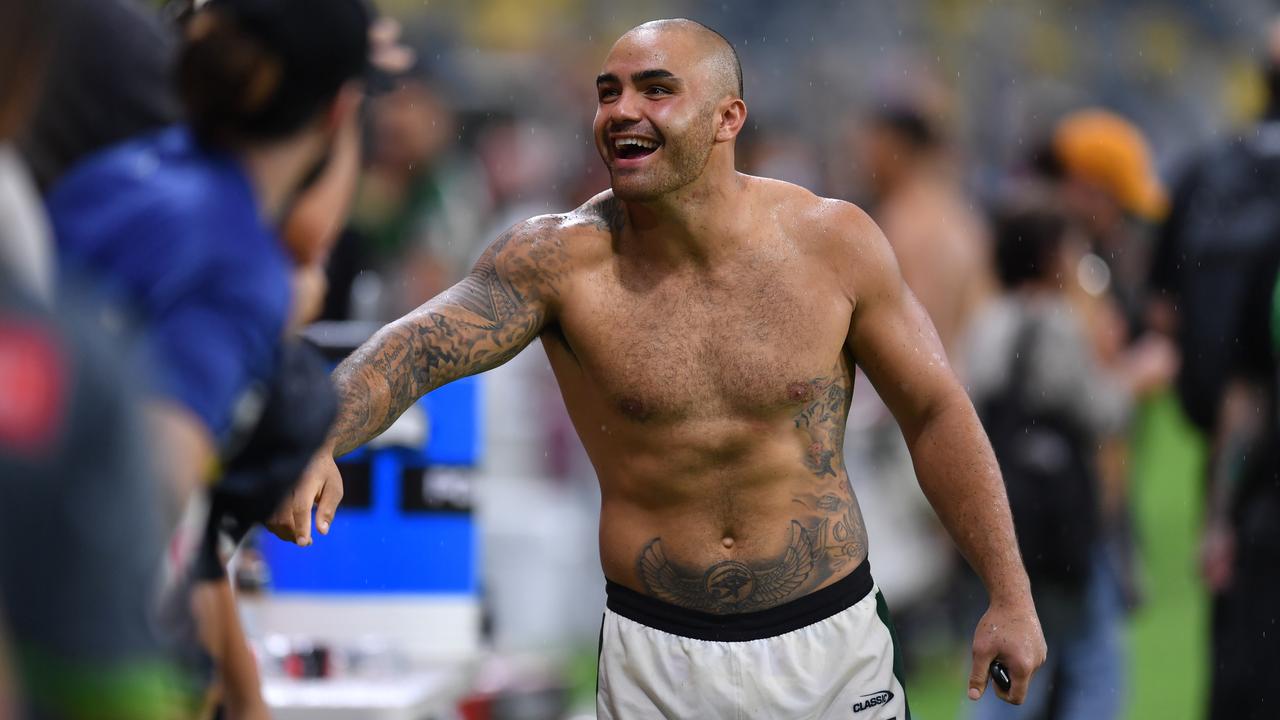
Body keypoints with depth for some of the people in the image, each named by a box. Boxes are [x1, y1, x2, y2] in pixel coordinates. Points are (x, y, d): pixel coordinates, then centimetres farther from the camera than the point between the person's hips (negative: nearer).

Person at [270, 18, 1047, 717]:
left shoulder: (833, 243, -7)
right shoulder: (561, 259, -10)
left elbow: (937, 413, 3)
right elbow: (413, 350, -22)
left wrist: (1011, 596, 2)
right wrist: (314, 442, -43)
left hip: (831, 639, 1)